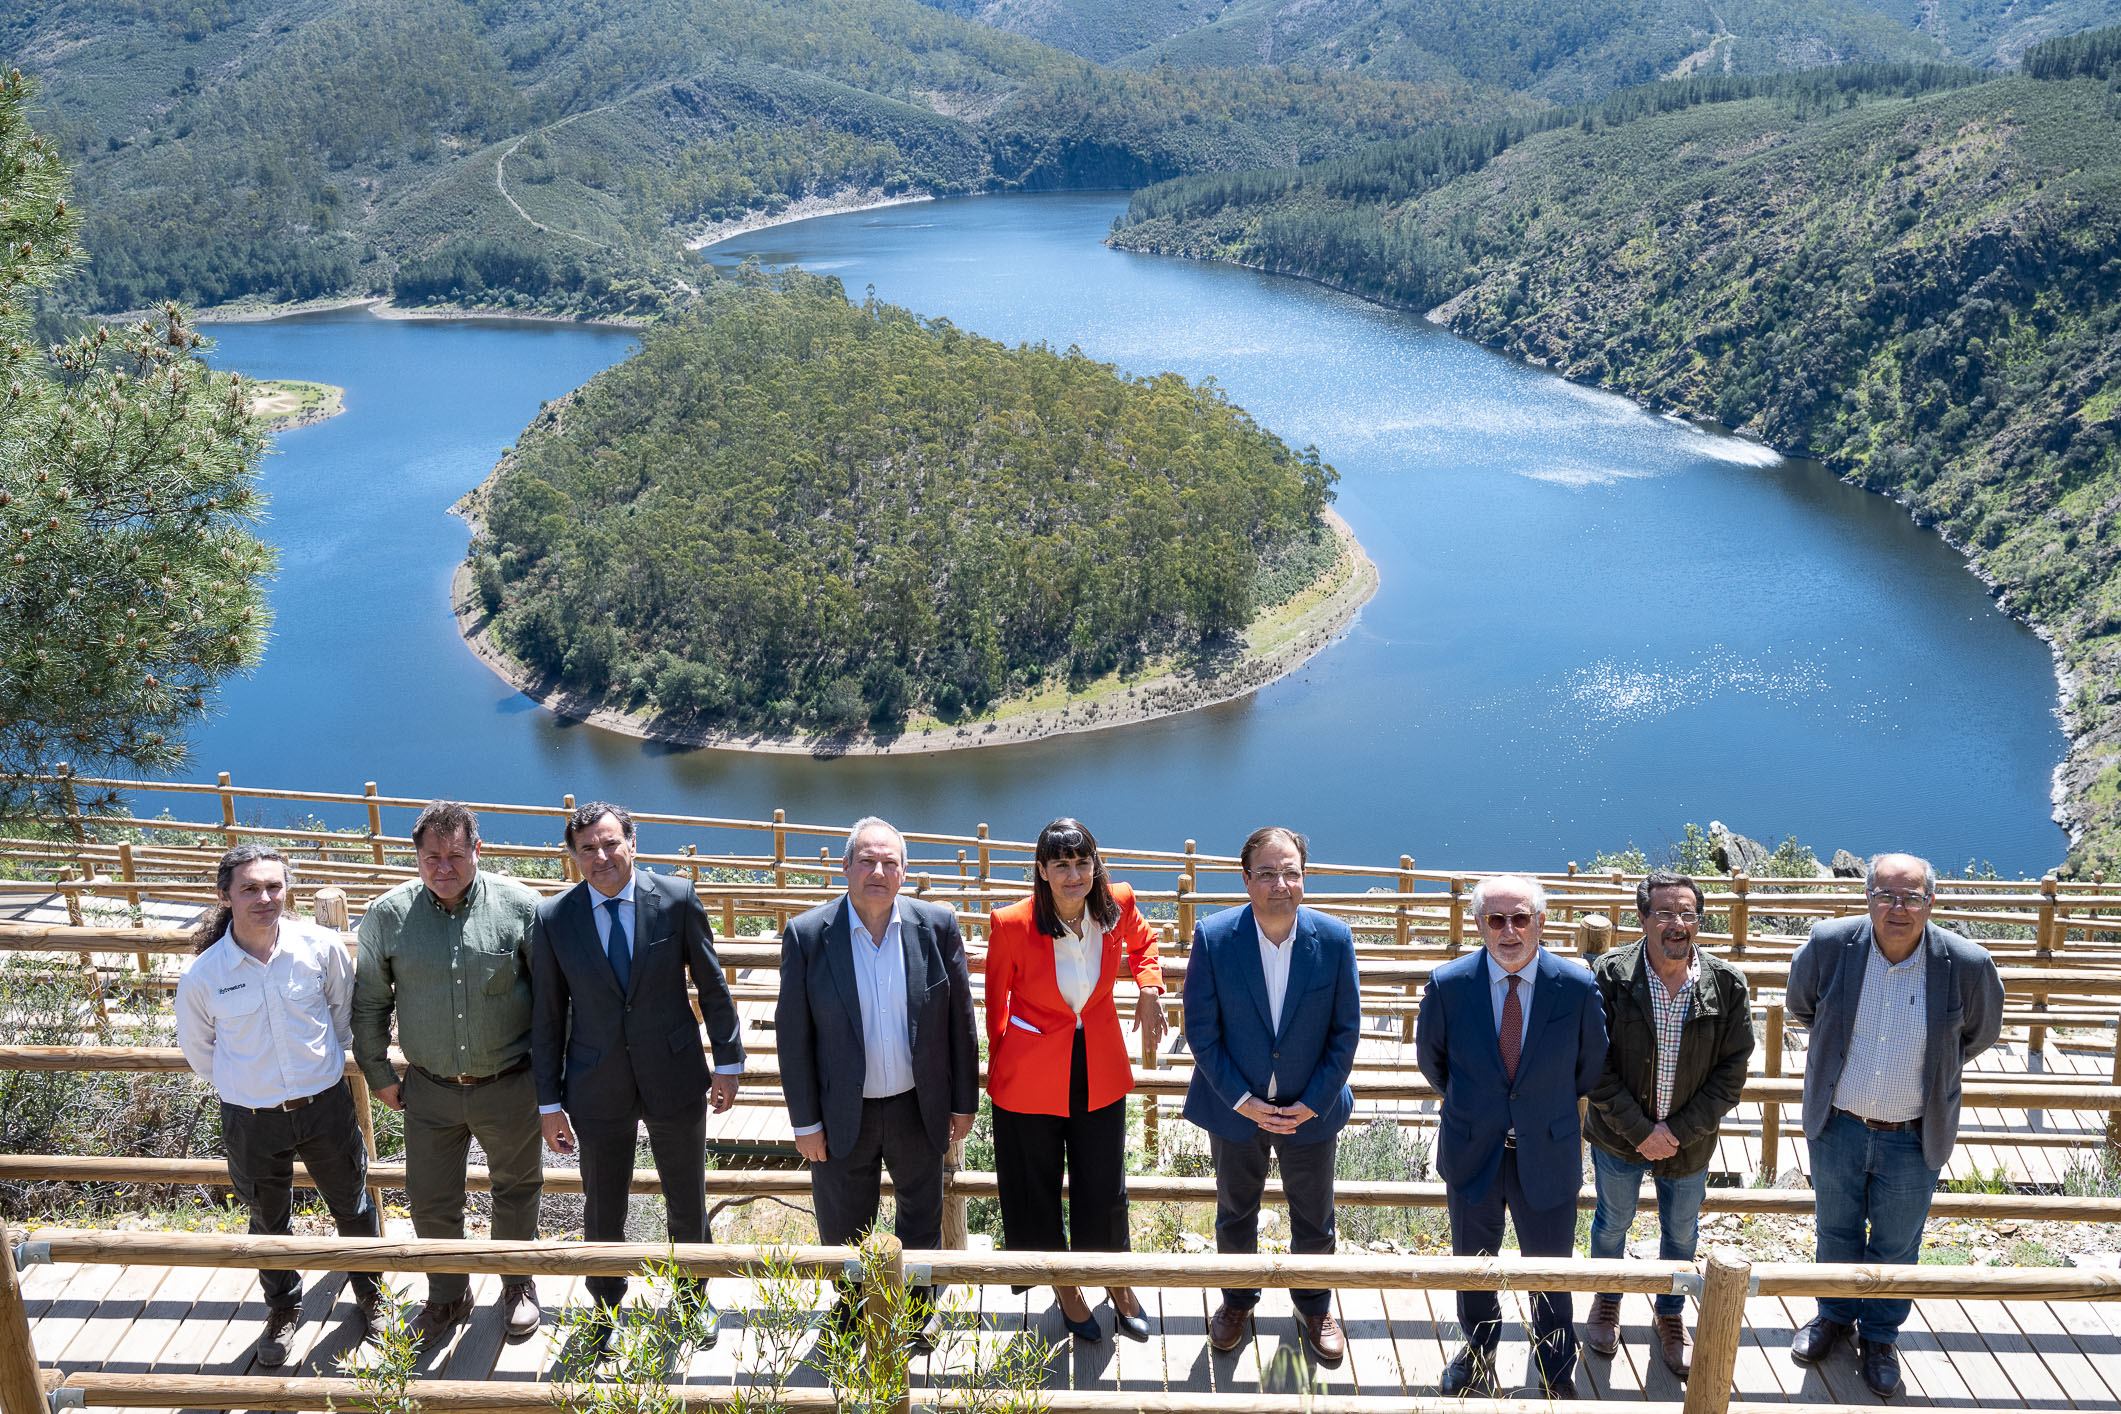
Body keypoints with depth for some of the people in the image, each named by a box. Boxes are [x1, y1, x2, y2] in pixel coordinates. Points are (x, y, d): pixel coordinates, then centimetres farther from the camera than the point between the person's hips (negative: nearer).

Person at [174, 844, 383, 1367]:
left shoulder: (321, 947, -15)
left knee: (352, 1206, 18)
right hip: (251, 1120, 0)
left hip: (325, 1105, 1)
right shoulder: (202, 976, -17)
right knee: (269, 1223, 19)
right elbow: (197, 1049, 3)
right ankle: (283, 1308, 46)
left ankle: (369, 1293, 44)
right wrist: (239, 1084, 10)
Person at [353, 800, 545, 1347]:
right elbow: (369, 1003, 5)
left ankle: (518, 1285, 42)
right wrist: (378, 1073, 8)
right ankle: (447, 1295, 39)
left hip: (510, 1087, -1)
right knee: (430, 1201, 13)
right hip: (430, 1091, 1)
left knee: (517, 1190, 17)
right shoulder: (387, 916, -8)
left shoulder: (519, 906, -12)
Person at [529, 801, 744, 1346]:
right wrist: (549, 1101, 0)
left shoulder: (677, 899, -9)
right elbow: (548, 1016, -1)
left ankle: (692, 1296, 42)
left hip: (674, 1076, 0)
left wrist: (728, 1061, 1)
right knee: (602, 1214, 14)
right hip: (598, 1089, 0)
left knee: (688, 1205, 16)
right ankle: (607, 1308, 39)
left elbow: (712, 986, 0)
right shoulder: (553, 918, -8)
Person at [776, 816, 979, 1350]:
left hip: (918, 1107, 1)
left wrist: (964, 1102, 2)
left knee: (922, 1216, 20)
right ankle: (851, 1308, 44)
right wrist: (804, 1122, -6)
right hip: (843, 1115, -1)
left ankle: (918, 1307, 45)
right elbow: (793, 1035, -7)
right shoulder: (806, 935, -13)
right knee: (842, 1228, 16)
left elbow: (960, 1020, -1)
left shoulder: (937, 927, -9)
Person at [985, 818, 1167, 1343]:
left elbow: (1142, 941, 12)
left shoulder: (1117, 905, -13)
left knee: (1105, 1187, 15)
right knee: (1037, 1189, 15)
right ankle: (1064, 1286, 43)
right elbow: (996, 997, -3)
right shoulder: (1012, 924, -21)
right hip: (1030, 1077, -2)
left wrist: (1148, 988, -5)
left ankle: (1117, 1284, 43)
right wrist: (1002, 1060, 5)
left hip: (1100, 1072, 2)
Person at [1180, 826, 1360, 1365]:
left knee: (1314, 1221, 18)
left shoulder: (1334, 939, -15)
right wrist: (1241, 1099, -14)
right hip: (1236, 1109, 0)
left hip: (1312, 1112, 0)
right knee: (1235, 1214, 21)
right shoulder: (1213, 937, -18)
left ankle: (1314, 1309, 44)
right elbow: (1201, 1031, -11)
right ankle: (1237, 1301, 47)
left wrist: (1314, 1101, -11)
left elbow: (1345, 1031, -7)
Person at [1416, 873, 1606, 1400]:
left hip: (1548, 1155, -1)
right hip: (1472, 1153, 1)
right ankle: (1478, 1350, 48)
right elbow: (1430, 1058, 4)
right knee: (1473, 1264, 21)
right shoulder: (1448, 984, -15)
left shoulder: (1577, 987, -16)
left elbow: (1590, 1067, 2)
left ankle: (1556, 1372, 40)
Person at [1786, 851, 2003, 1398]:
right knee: (1836, 1230, 22)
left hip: (1913, 1139, -1)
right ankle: (1836, 1315, 46)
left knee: (1896, 1245, 18)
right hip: (1837, 1127, 1)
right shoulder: (1829, 944, -17)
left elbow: (1981, 1033, 4)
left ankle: (1880, 1334, 42)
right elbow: (1800, 1005, 7)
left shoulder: (1968, 965, -19)